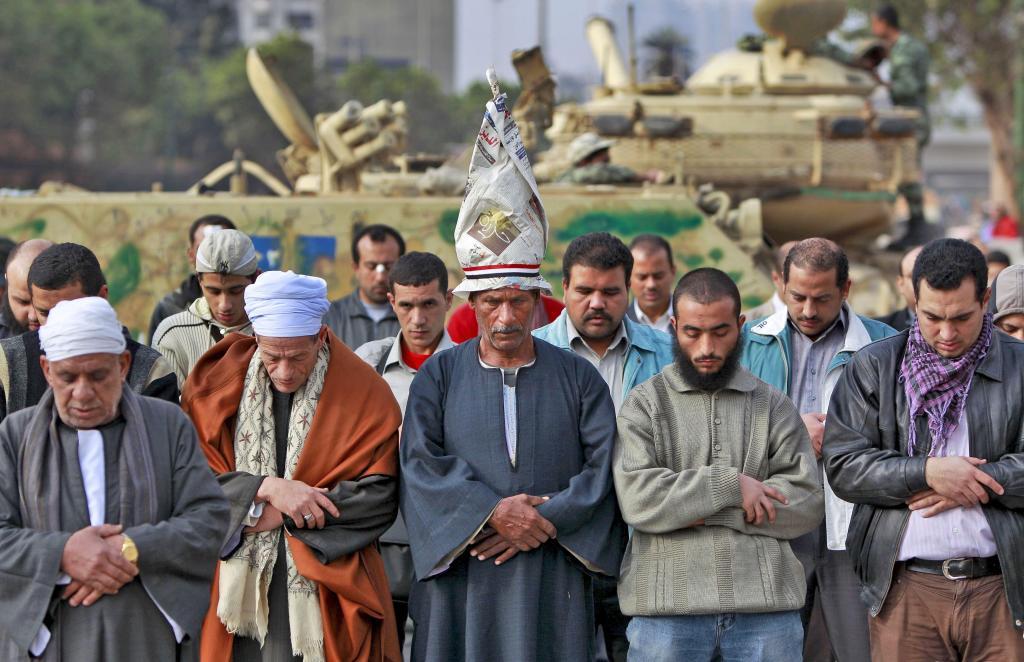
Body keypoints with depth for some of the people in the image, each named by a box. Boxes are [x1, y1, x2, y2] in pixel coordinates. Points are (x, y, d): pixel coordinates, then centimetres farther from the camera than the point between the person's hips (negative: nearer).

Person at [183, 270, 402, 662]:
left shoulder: (363, 392, -3)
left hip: (324, 589, -1)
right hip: (239, 588, 1)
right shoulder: (218, 385, 1)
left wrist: (278, 514, -13)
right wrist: (268, 488, -20)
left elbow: (379, 496, -9)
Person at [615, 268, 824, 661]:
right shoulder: (644, 404, 6)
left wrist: (699, 508, -8)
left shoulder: (774, 407, 12)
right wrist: (730, 487, -11)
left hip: (766, 608, 2)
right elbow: (636, 498, -8)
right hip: (667, 610, -2)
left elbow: (807, 503, 0)